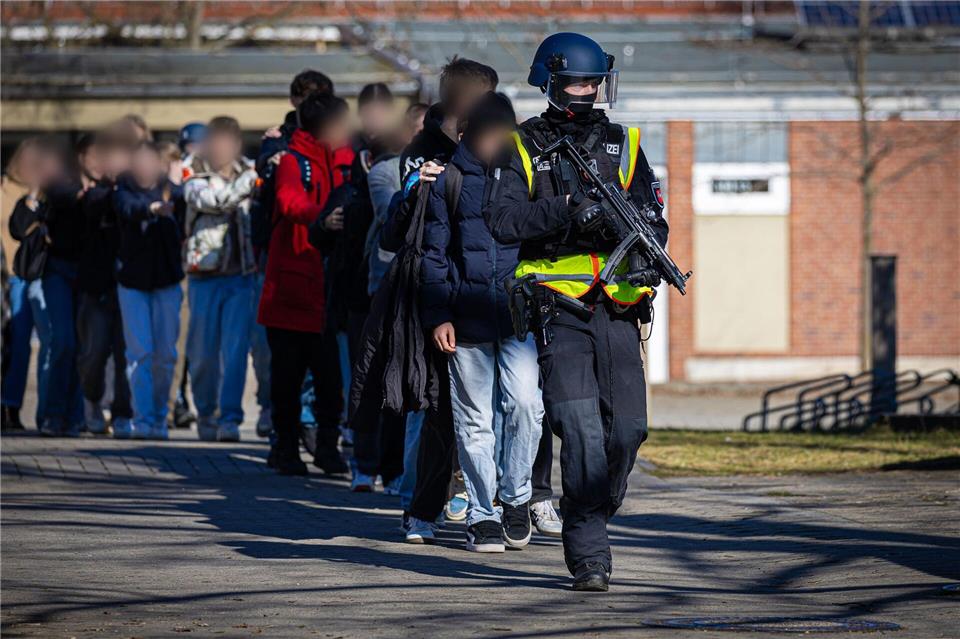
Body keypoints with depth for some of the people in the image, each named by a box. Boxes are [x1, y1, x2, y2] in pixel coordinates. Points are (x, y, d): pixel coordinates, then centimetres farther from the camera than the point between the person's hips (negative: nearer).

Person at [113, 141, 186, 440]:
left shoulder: (171, 190, 1)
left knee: (165, 354, 3)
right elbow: (128, 208, -24)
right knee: (139, 352, -6)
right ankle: (142, 420, -8)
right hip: (132, 280, -1)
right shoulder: (124, 189, -1)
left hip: (166, 280, 1)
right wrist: (153, 208, -43)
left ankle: (159, 418, 14)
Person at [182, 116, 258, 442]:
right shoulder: (194, 178, -1)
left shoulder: (248, 171, 9)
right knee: (203, 351, 4)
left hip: (241, 275, 1)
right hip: (205, 275, -1)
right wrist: (251, 178, -25)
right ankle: (206, 415, 21)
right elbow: (215, 200, -18)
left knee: (236, 348, -9)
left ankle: (230, 419, -8)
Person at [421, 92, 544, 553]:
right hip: (468, 319, 0)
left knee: (524, 401, -17)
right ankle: (482, 515, 11)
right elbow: (434, 252, 8)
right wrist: (437, 316, -1)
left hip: (521, 315, 0)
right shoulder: (451, 180, 6)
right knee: (475, 420, 2)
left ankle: (515, 497, 2)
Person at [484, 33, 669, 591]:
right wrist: (565, 210, -20)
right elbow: (502, 221, -8)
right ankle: (589, 555, -11)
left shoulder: (622, 145, 14)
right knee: (581, 432, -14)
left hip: (619, 309, 4)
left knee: (628, 429, -1)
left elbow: (653, 215, 10)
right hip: (560, 309, -4)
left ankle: (594, 517, 23)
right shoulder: (522, 148, 4)